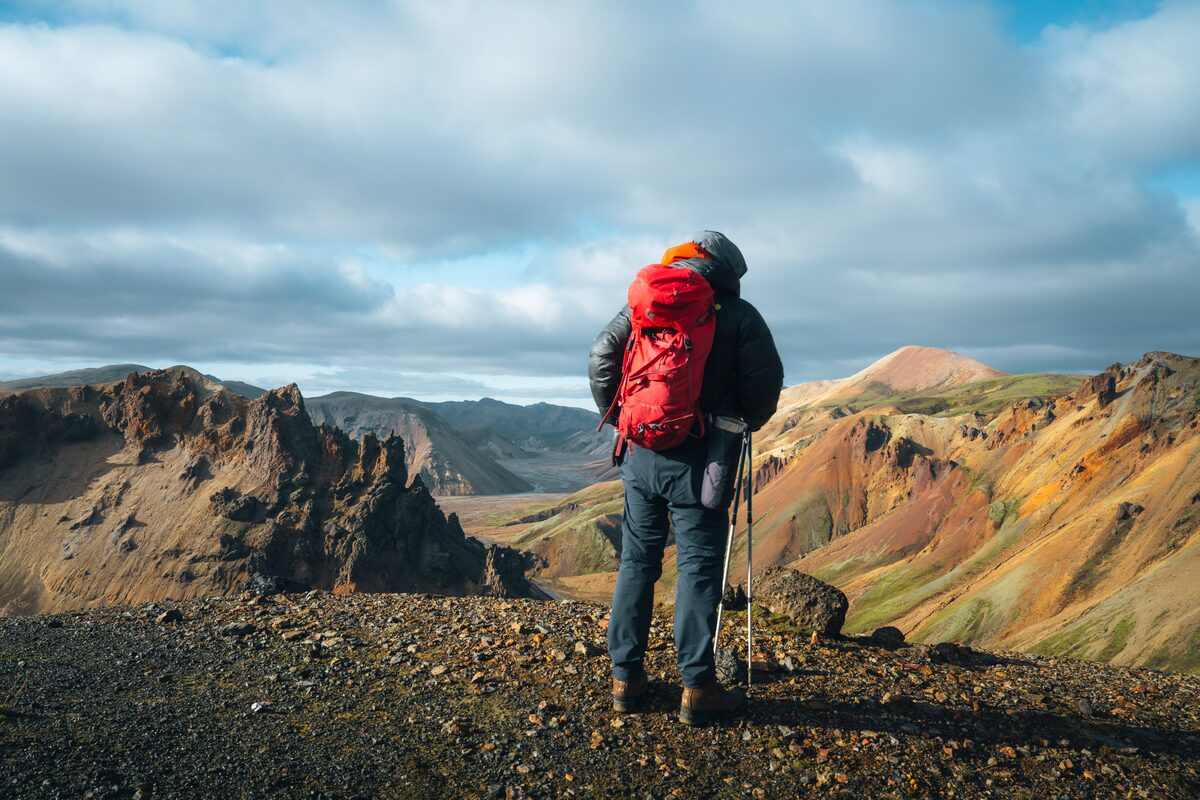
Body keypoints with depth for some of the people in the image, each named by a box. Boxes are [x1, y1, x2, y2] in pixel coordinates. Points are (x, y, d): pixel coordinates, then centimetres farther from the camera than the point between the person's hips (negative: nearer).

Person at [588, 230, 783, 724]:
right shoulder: (738, 315, 0)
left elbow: (600, 358, 8)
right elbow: (766, 380, -3)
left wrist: (616, 417, 17)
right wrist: (745, 423, 14)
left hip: (640, 453, 4)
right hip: (696, 456, -4)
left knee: (636, 562, 12)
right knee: (699, 567, 1)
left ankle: (626, 678, 17)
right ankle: (697, 688, 3)